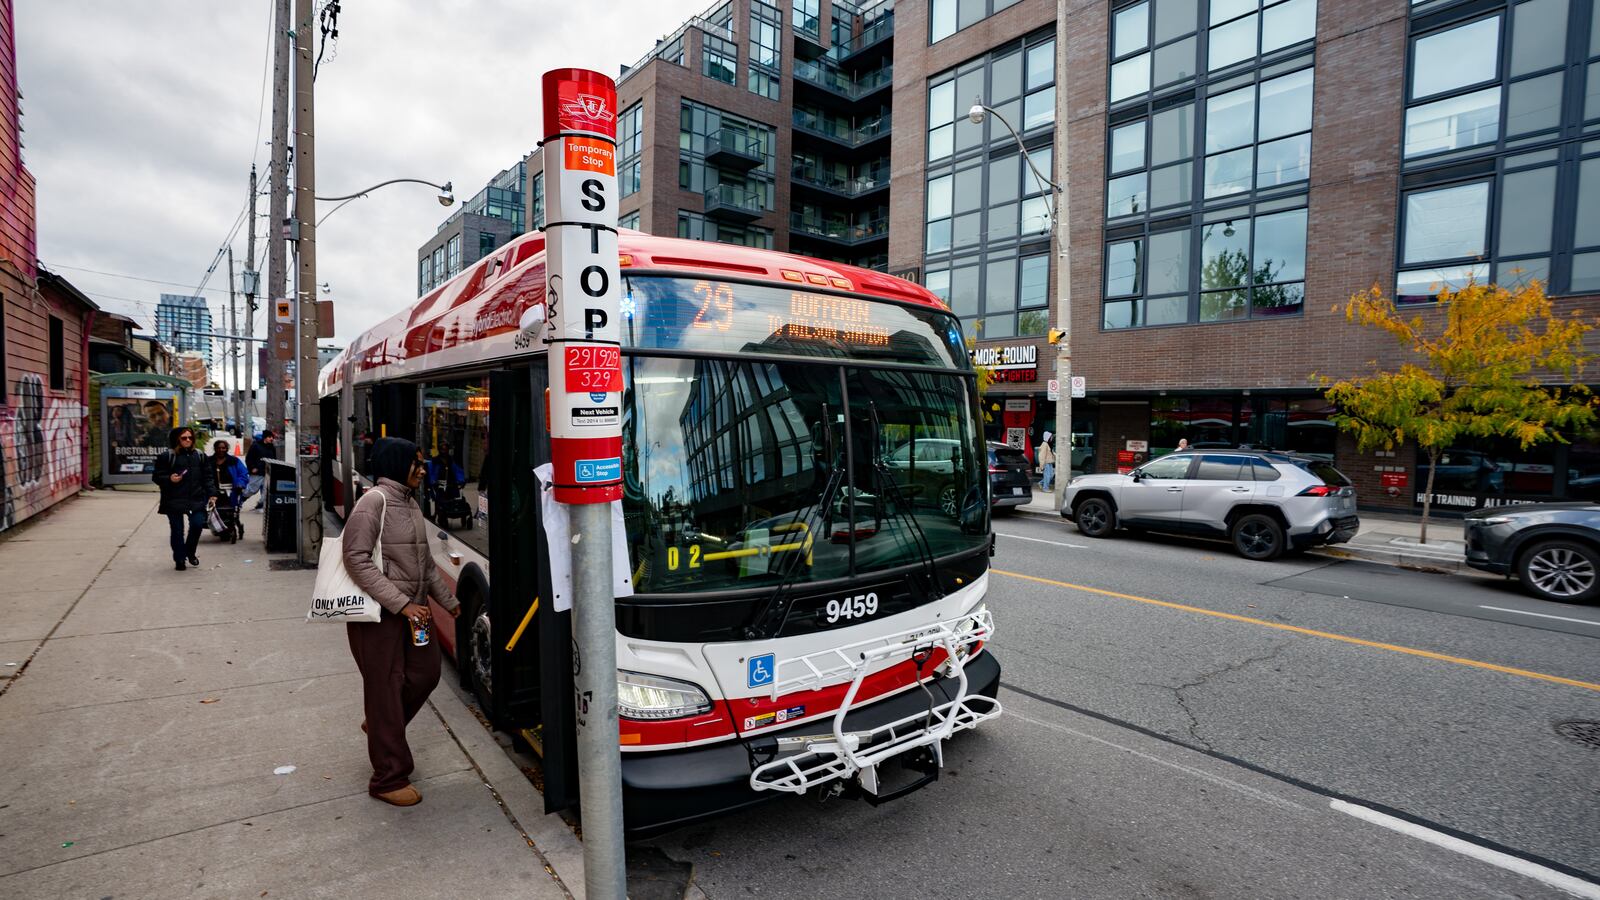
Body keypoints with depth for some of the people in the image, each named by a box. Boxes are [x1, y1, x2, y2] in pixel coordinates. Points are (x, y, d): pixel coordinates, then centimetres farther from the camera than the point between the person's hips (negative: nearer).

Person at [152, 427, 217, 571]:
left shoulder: (199, 455, 10)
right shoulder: (167, 456, -1)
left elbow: (207, 477, 12)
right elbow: (157, 477, 1)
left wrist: (212, 493, 4)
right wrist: (169, 479, -20)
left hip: (196, 499, 2)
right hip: (174, 501, -2)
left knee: (197, 524, -7)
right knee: (177, 530, 2)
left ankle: (190, 552, 19)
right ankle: (179, 559, 14)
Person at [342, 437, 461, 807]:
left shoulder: (411, 503, 12)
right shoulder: (374, 502, -15)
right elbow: (357, 559, -21)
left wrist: (449, 601, 19)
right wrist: (402, 604, -25)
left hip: (412, 610, 8)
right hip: (378, 615, -8)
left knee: (425, 674, 14)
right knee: (386, 689, 1)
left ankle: (381, 728, 41)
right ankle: (389, 780, 14)